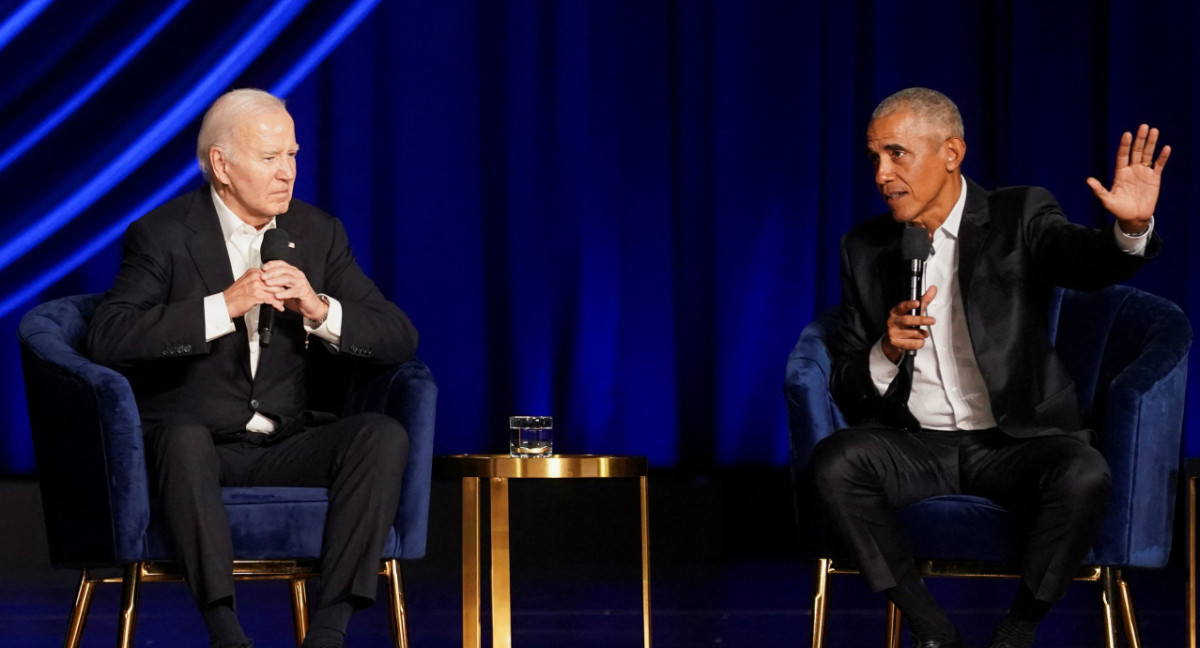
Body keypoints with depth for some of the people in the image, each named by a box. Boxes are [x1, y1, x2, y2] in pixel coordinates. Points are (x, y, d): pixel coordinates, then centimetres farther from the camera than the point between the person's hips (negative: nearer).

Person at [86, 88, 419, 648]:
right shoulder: (162, 235, -3)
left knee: (384, 436, -23)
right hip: (196, 445, -4)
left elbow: (399, 339, 3)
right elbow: (107, 338, -19)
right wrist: (224, 305, -24)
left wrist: (319, 309, -16)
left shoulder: (319, 234, 8)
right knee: (183, 437, -38)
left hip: (286, 448, 4)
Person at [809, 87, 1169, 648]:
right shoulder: (865, 249, 9)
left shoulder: (1019, 217, 1)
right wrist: (886, 354, -14)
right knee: (834, 462, -27)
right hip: (916, 446, 2)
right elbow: (845, 387, 9)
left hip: (1013, 442, -2)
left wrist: (1131, 229, -43)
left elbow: (1087, 262, -20)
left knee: (1084, 475, -33)